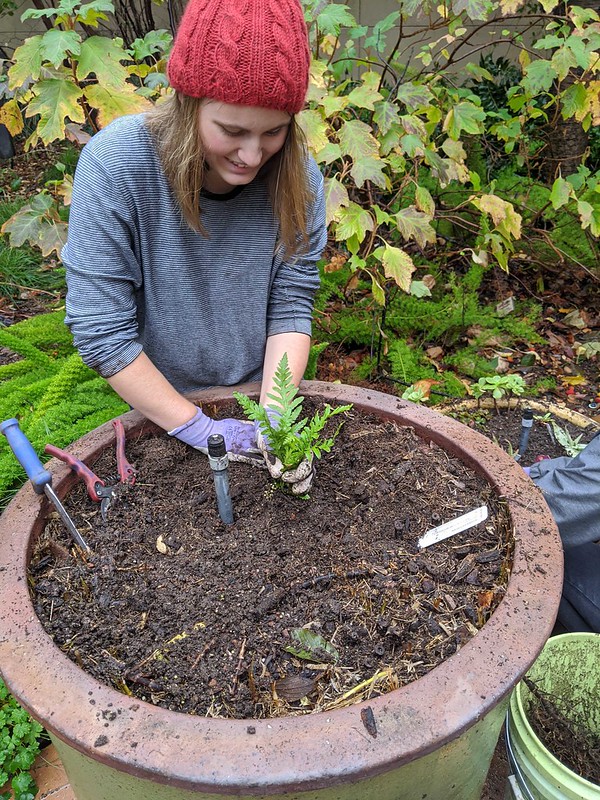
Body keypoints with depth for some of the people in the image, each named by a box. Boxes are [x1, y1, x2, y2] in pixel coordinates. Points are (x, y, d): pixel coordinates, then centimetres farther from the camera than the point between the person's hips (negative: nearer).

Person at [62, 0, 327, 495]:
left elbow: (291, 305, -13)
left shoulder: (298, 177, -15)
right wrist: (199, 428, -23)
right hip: (158, 413, -2)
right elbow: (99, 328, -24)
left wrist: (275, 415, -27)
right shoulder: (115, 163, -24)